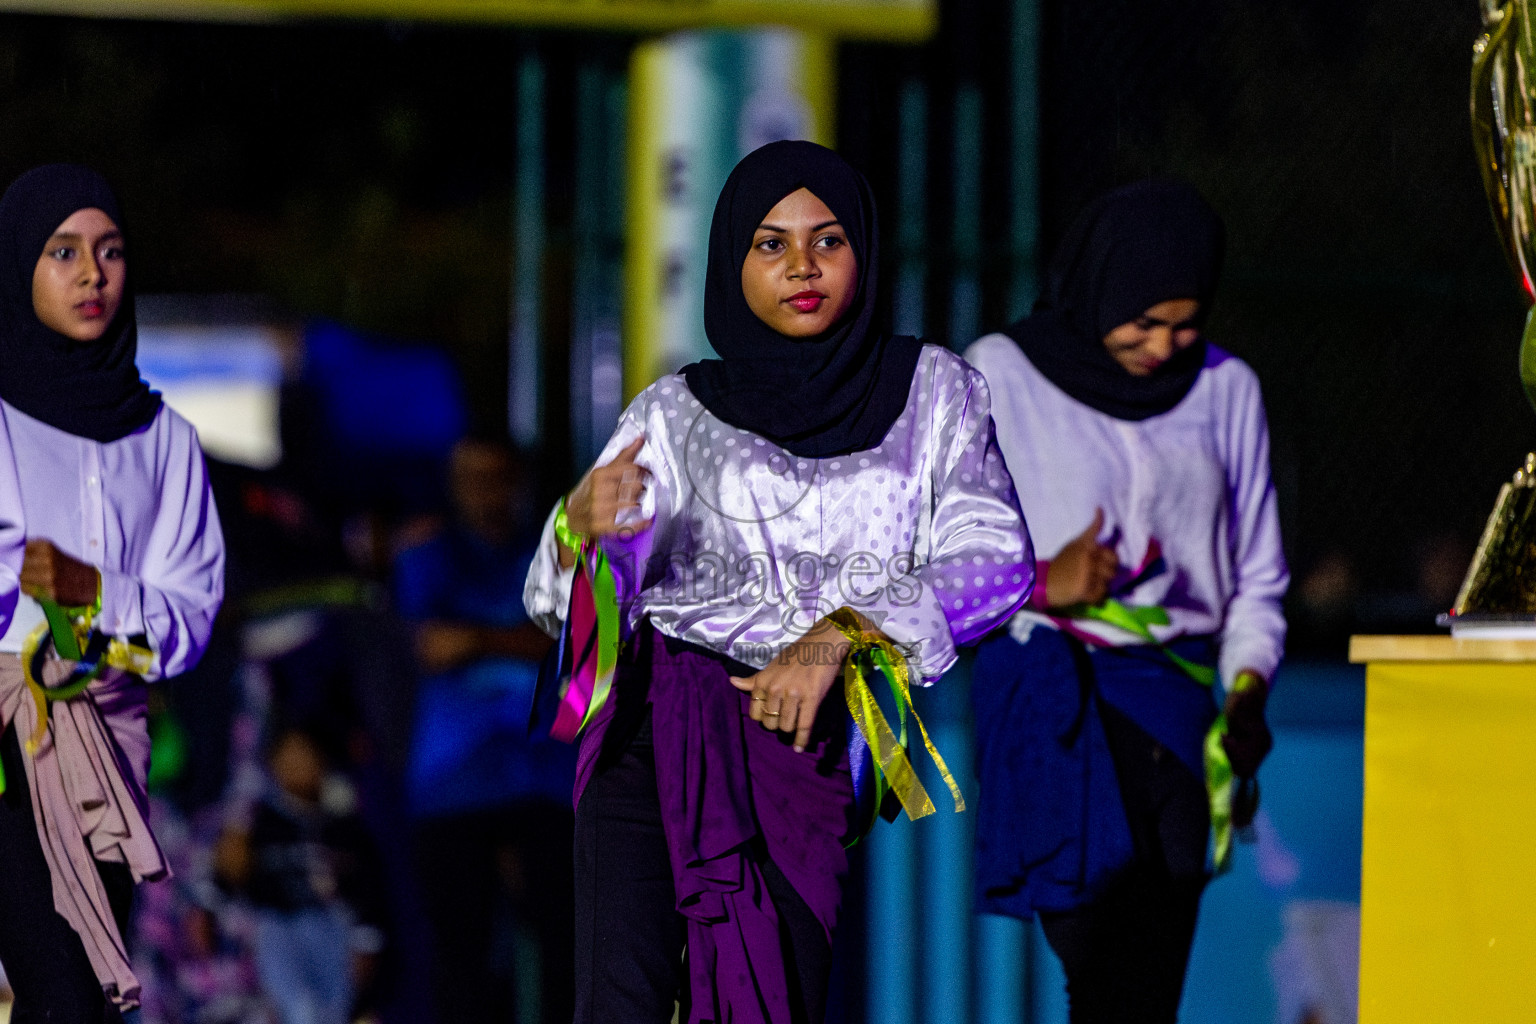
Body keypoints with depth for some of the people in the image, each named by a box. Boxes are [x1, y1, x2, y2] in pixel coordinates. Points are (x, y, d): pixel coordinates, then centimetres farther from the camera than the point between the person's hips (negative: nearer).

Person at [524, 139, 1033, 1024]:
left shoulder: (932, 391, 13)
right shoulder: (677, 413, 12)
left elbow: (996, 560, -1)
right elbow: (562, 604, 5)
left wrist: (839, 634, -15)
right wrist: (582, 524, -19)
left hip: (810, 743, 0)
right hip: (661, 721, 0)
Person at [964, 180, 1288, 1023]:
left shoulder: (1225, 392, 14)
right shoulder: (1002, 376, 5)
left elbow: (1257, 580, 18)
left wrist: (1247, 696, 1)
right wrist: (1036, 583, -12)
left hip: (1172, 699, 3)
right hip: (1047, 696, -3)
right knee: (1100, 950, -21)